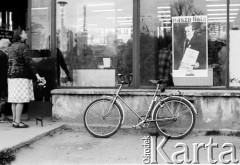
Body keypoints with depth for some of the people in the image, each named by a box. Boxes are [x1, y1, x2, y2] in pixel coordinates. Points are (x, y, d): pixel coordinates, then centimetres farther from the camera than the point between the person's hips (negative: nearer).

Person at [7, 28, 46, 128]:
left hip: (11, 76, 9)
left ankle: (14, 121, 15)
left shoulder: (11, 47, 15)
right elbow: (29, 62, -18)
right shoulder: (23, 47, -10)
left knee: (14, 99, 10)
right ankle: (17, 122, -8)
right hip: (22, 76, -9)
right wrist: (37, 76, -19)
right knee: (21, 100, -7)